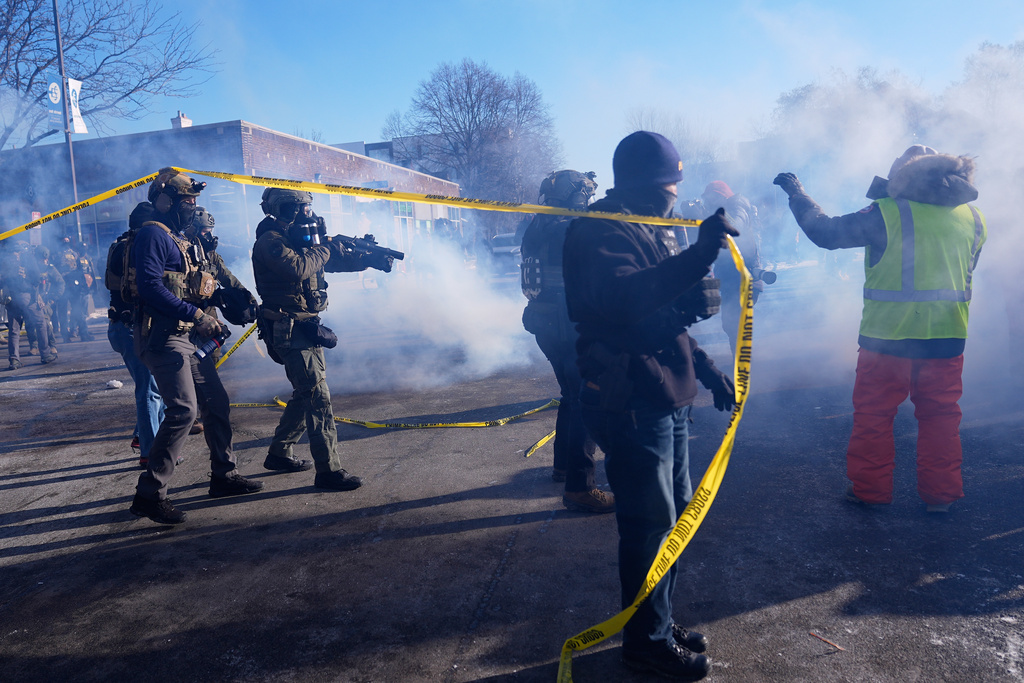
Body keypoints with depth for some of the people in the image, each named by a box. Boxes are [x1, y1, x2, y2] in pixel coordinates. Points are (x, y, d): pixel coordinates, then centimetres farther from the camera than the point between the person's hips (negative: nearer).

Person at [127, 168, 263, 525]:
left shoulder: (182, 240, 21)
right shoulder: (153, 234, -10)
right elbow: (150, 287, -22)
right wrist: (197, 315, -23)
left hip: (186, 336, 10)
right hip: (162, 336, -10)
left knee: (216, 400, 10)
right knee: (183, 409, -16)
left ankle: (223, 476, 22)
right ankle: (149, 493, -8)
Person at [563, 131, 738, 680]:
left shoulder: (654, 231, 17)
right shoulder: (600, 231, -14)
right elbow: (623, 297, -34)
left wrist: (706, 370, 20)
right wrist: (698, 256, -39)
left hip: (669, 396, 10)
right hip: (633, 402, -10)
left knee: (673, 512, 18)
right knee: (651, 523, -1)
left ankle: (658, 621, 35)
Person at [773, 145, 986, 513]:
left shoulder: (888, 213, -13)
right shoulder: (972, 217, 4)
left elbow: (825, 231, -6)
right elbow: (966, 270, 19)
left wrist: (796, 193, 6)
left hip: (889, 335, -4)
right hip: (948, 336, 4)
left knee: (873, 414, 10)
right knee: (940, 415, 14)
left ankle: (869, 488, 19)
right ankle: (940, 493, 21)